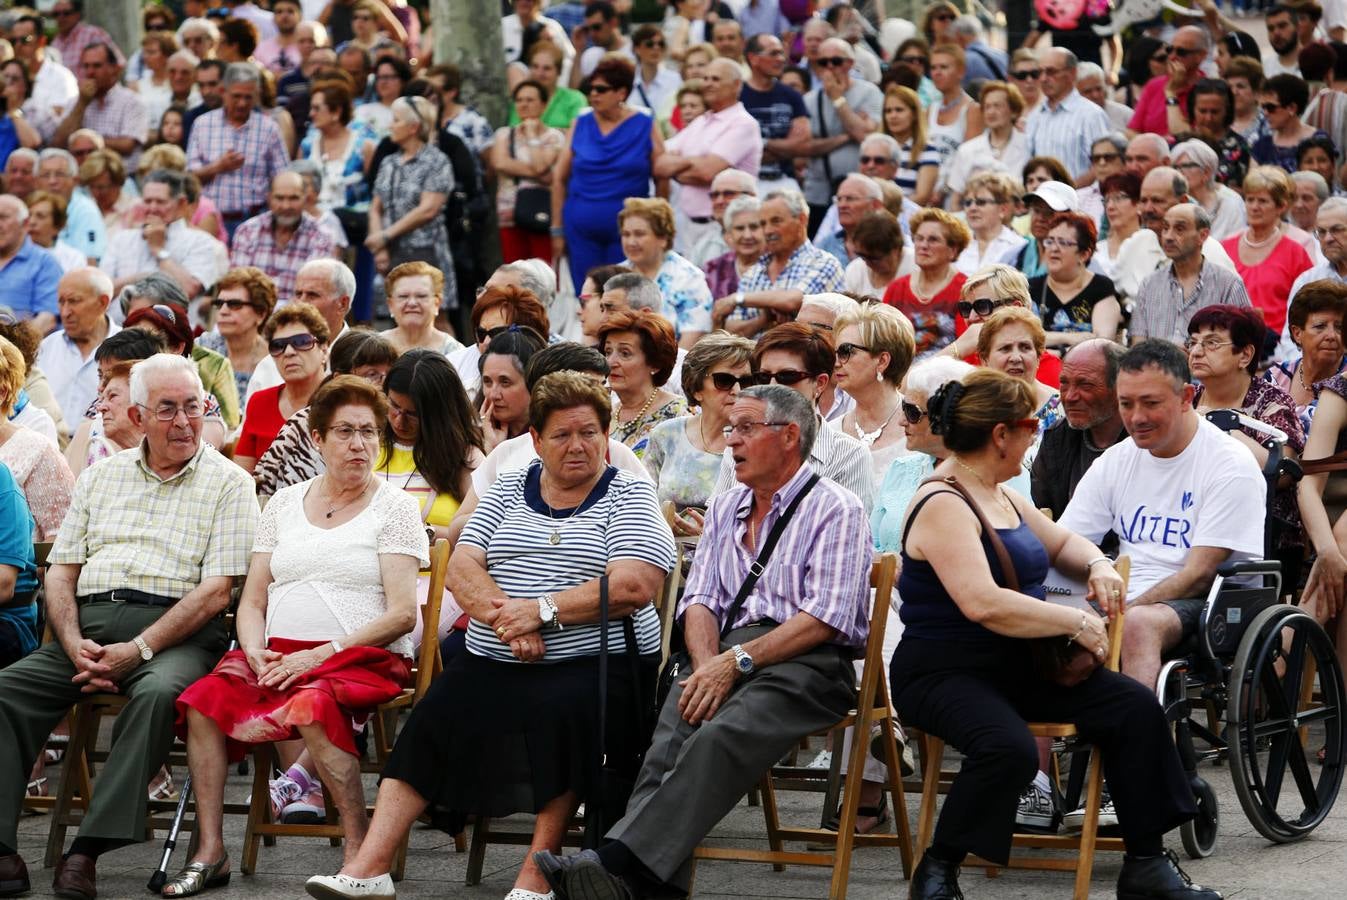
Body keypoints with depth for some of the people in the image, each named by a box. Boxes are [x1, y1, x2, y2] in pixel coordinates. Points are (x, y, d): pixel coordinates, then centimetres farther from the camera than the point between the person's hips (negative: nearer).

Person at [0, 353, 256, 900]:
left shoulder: (228, 484, 6)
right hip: (87, 625, 4)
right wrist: (74, 645, -5)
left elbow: (216, 592, -4)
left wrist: (138, 650, -14)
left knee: (158, 693, -37)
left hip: (174, 634, -4)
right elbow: (60, 571, 15)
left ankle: (88, 850, -37)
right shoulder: (101, 478, 21)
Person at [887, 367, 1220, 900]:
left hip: (1017, 665, 9)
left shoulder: (1001, 497, 14)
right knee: (1009, 749, -38)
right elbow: (982, 604, -30)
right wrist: (1077, 623, -23)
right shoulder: (942, 507, -17)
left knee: (1135, 709, -9)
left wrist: (1097, 565, 7)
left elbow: (1061, 541, 31)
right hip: (944, 671, -9)